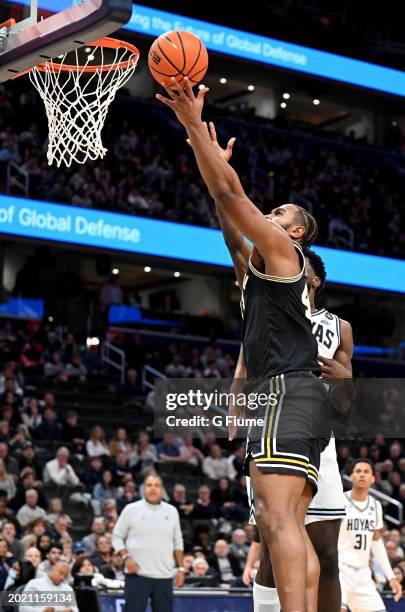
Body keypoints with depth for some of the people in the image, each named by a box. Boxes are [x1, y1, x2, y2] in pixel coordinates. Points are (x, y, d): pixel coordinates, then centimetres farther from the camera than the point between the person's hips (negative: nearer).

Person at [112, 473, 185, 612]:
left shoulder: (171, 511, 10)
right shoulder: (131, 509, 0)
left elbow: (178, 542, 15)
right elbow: (117, 536, 4)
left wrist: (181, 568, 7)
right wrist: (126, 557, -12)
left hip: (164, 575, 3)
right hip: (137, 574, -3)